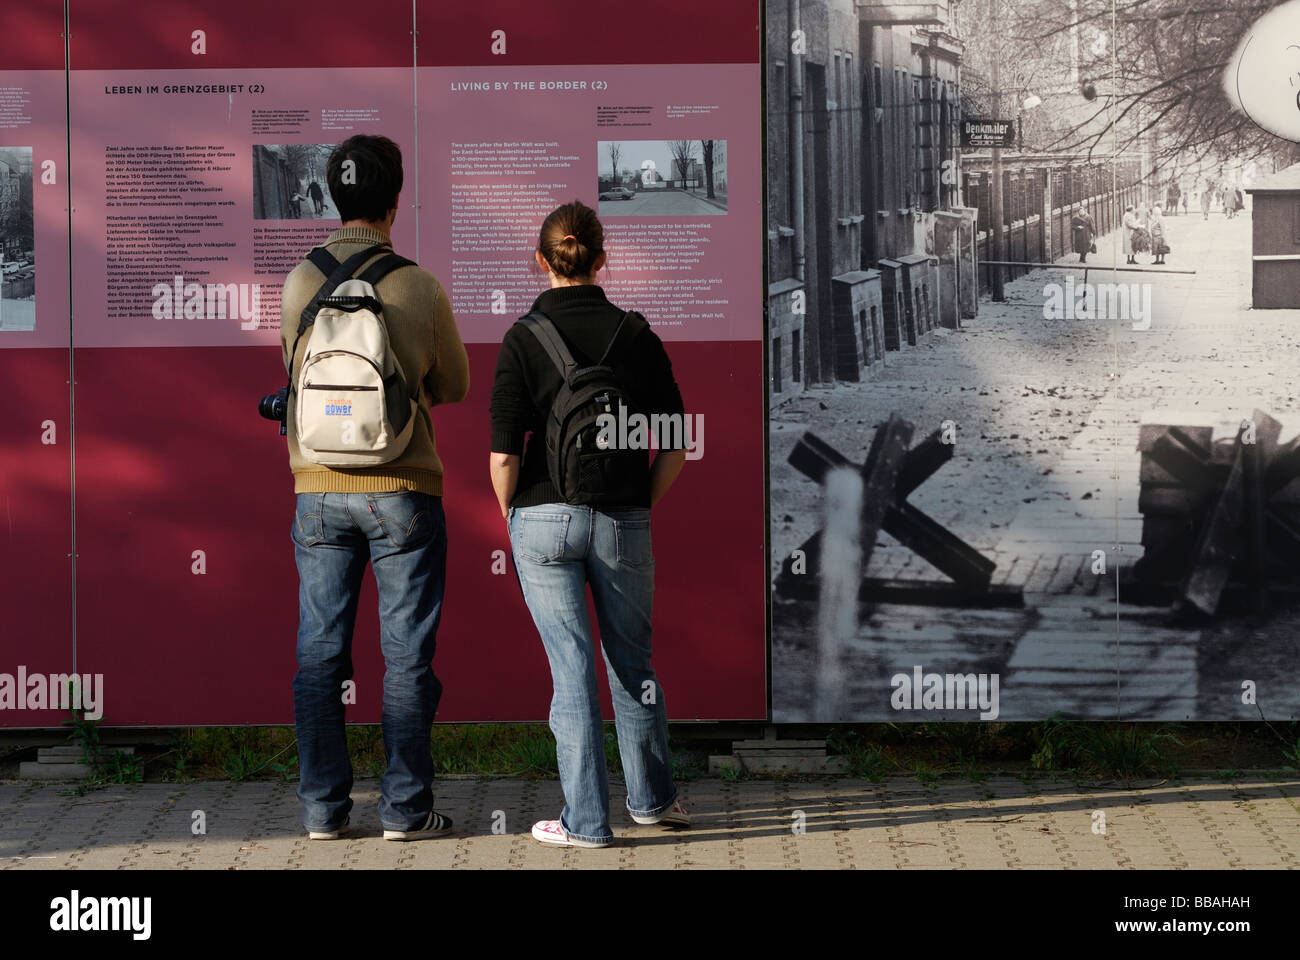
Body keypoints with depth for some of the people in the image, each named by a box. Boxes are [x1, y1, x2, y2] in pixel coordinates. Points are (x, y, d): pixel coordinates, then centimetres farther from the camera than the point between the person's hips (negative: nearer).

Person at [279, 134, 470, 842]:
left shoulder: (298, 285, -3)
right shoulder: (420, 288, -9)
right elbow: (453, 387, 6)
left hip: (319, 487, 2)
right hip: (402, 491, -2)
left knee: (319, 653, 8)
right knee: (406, 656, 4)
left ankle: (323, 808, 10)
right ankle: (405, 808, 6)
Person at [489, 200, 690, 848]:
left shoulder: (522, 340, -9)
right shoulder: (636, 334, -2)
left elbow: (503, 456, -12)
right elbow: (675, 445, 0)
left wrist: (511, 515, 5)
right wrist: (641, 504, 13)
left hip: (544, 520, -2)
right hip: (624, 523, 2)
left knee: (570, 668, 4)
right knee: (631, 661, 18)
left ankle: (586, 820, 7)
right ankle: (652, 798, 32)